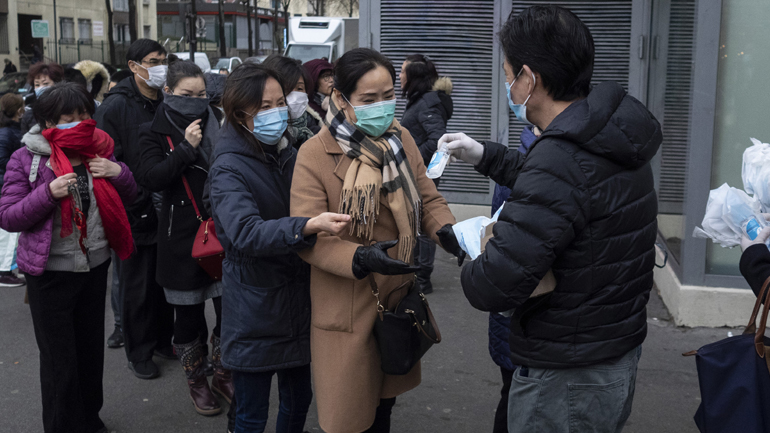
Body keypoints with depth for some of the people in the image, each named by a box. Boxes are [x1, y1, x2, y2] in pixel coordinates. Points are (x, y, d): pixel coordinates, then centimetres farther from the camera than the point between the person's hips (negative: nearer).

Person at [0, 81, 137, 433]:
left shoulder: (97, 149, 4)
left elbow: (128, 197, 13)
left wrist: (119, 173, -10)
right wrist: (49, 193, -25)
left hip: (96, 265, 5)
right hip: (51, 272, -4)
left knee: (91, 347, 18)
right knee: (59, 359, 4)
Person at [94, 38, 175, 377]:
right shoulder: (115, 107, -9)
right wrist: (135, 203, -17)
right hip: (135, 214, -5)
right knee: (136, 288, 7)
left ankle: (162, 340, 33)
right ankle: (138, 352, 22)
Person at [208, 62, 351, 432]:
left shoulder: (289, 155, 5)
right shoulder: (229, 169, -15)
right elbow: (246, 232, -32)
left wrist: (332, 218, -2)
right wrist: (308, 226, -46)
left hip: (298, 301, 6)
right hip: (254, 308, -6)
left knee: (298, 402, 19)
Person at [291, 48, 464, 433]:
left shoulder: (400, 139, 2)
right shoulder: (315, 155, -15)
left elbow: (427, 198, 7)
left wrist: (446, 230, -15)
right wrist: (359, 258, -34)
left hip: (398, 297, 5)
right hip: (347, 309, -5)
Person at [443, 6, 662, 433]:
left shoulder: (560, 162, -30)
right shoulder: (612, 137, 1)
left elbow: (492, 286, -32)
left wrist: (471, 267, -10)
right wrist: (484, 156, 24)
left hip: (566, 381, -9)